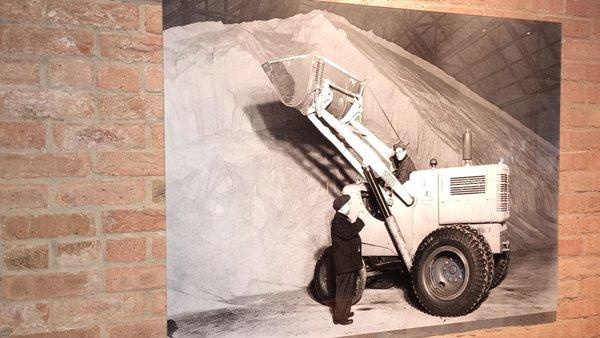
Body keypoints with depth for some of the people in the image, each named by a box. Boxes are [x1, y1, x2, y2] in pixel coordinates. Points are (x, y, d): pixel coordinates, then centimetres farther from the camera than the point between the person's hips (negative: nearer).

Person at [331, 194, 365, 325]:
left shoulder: (344, 220, 18)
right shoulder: (337, 221, -16)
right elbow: (348, 233, -33)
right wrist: (359, 220, -28)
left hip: (350, 263, 10)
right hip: (344, 264, -10)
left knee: (349, 289, 19)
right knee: (343, 290, -5)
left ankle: (345, 311, 31)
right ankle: (339, 317, 2)